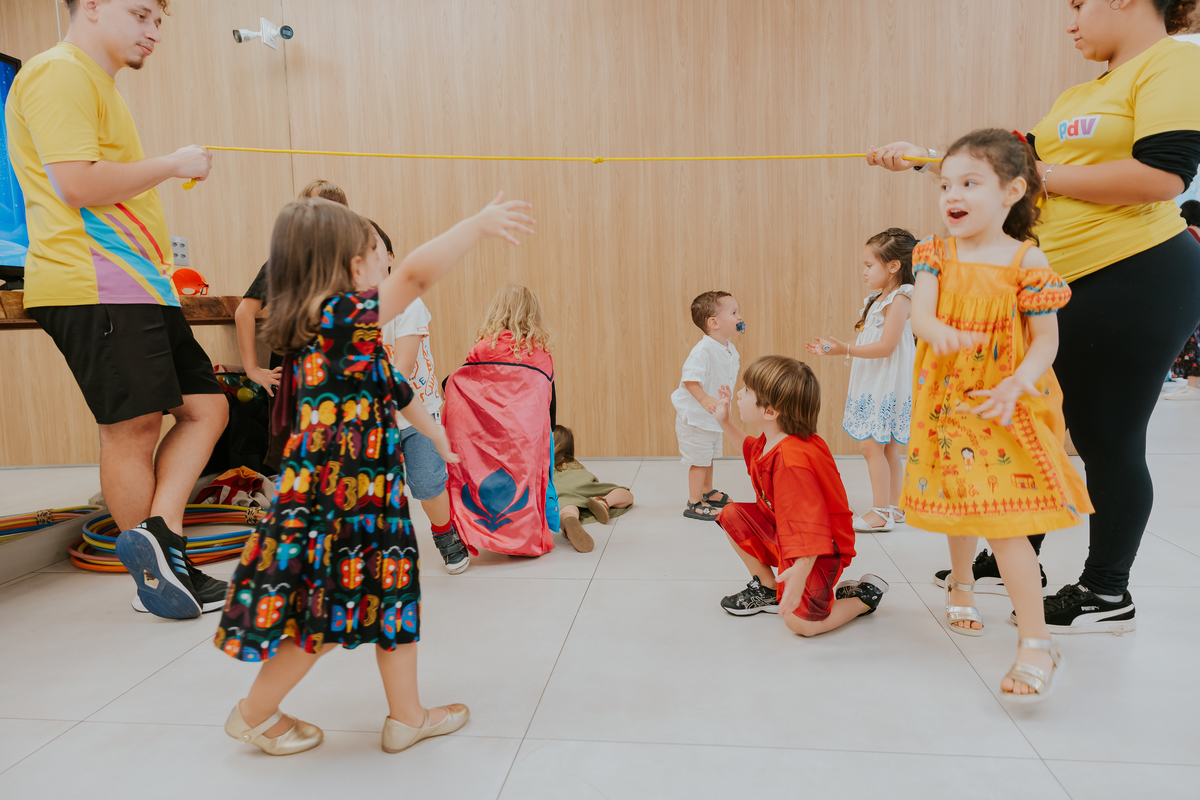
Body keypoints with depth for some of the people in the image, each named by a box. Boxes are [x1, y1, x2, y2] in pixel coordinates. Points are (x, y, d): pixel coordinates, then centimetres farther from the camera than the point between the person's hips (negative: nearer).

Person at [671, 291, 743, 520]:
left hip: (713, 416, 9)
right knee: (699, 459, -1)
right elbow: (689, 379, -32)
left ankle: (707, 492, 42)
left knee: (708, 456, 24)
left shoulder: (729, 349, 4)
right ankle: (694, 504, 12)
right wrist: (703, 399, -40)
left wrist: (737, 366, 8)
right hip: (694, 416, -9)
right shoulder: (703, 350, -26)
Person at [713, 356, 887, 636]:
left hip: (816, 551, -9)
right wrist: (725, 423, 19)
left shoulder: (791, 461, -33)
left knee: (800, 622, -19)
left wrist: (800, 572, -52)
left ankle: (863, 596, 10)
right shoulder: (770, 442, -1)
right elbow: (751, 448, 26)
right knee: (732, 514, 0)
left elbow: (810, 522, -41)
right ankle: (767, 588, 15)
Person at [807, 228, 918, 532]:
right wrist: (834, 348, 10)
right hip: (872, 384, 9)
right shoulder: (876, 300, 16)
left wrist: (845, 350, -22)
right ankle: (893, 508, 21)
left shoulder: (900, 299, -13)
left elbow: (885, 347, -21)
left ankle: (881, 512, -2)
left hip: (888, 385, -9)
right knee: (887, 446, 13)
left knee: (872, 445, -10)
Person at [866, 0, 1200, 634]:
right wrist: (921, 157, 13)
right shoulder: (1078, 97, 18)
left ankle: (1107, 595, 17)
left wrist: (1044, 177, -13)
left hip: (1138, 279, -8)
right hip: (1063, 285, 8)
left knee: (1106, 439, -1)